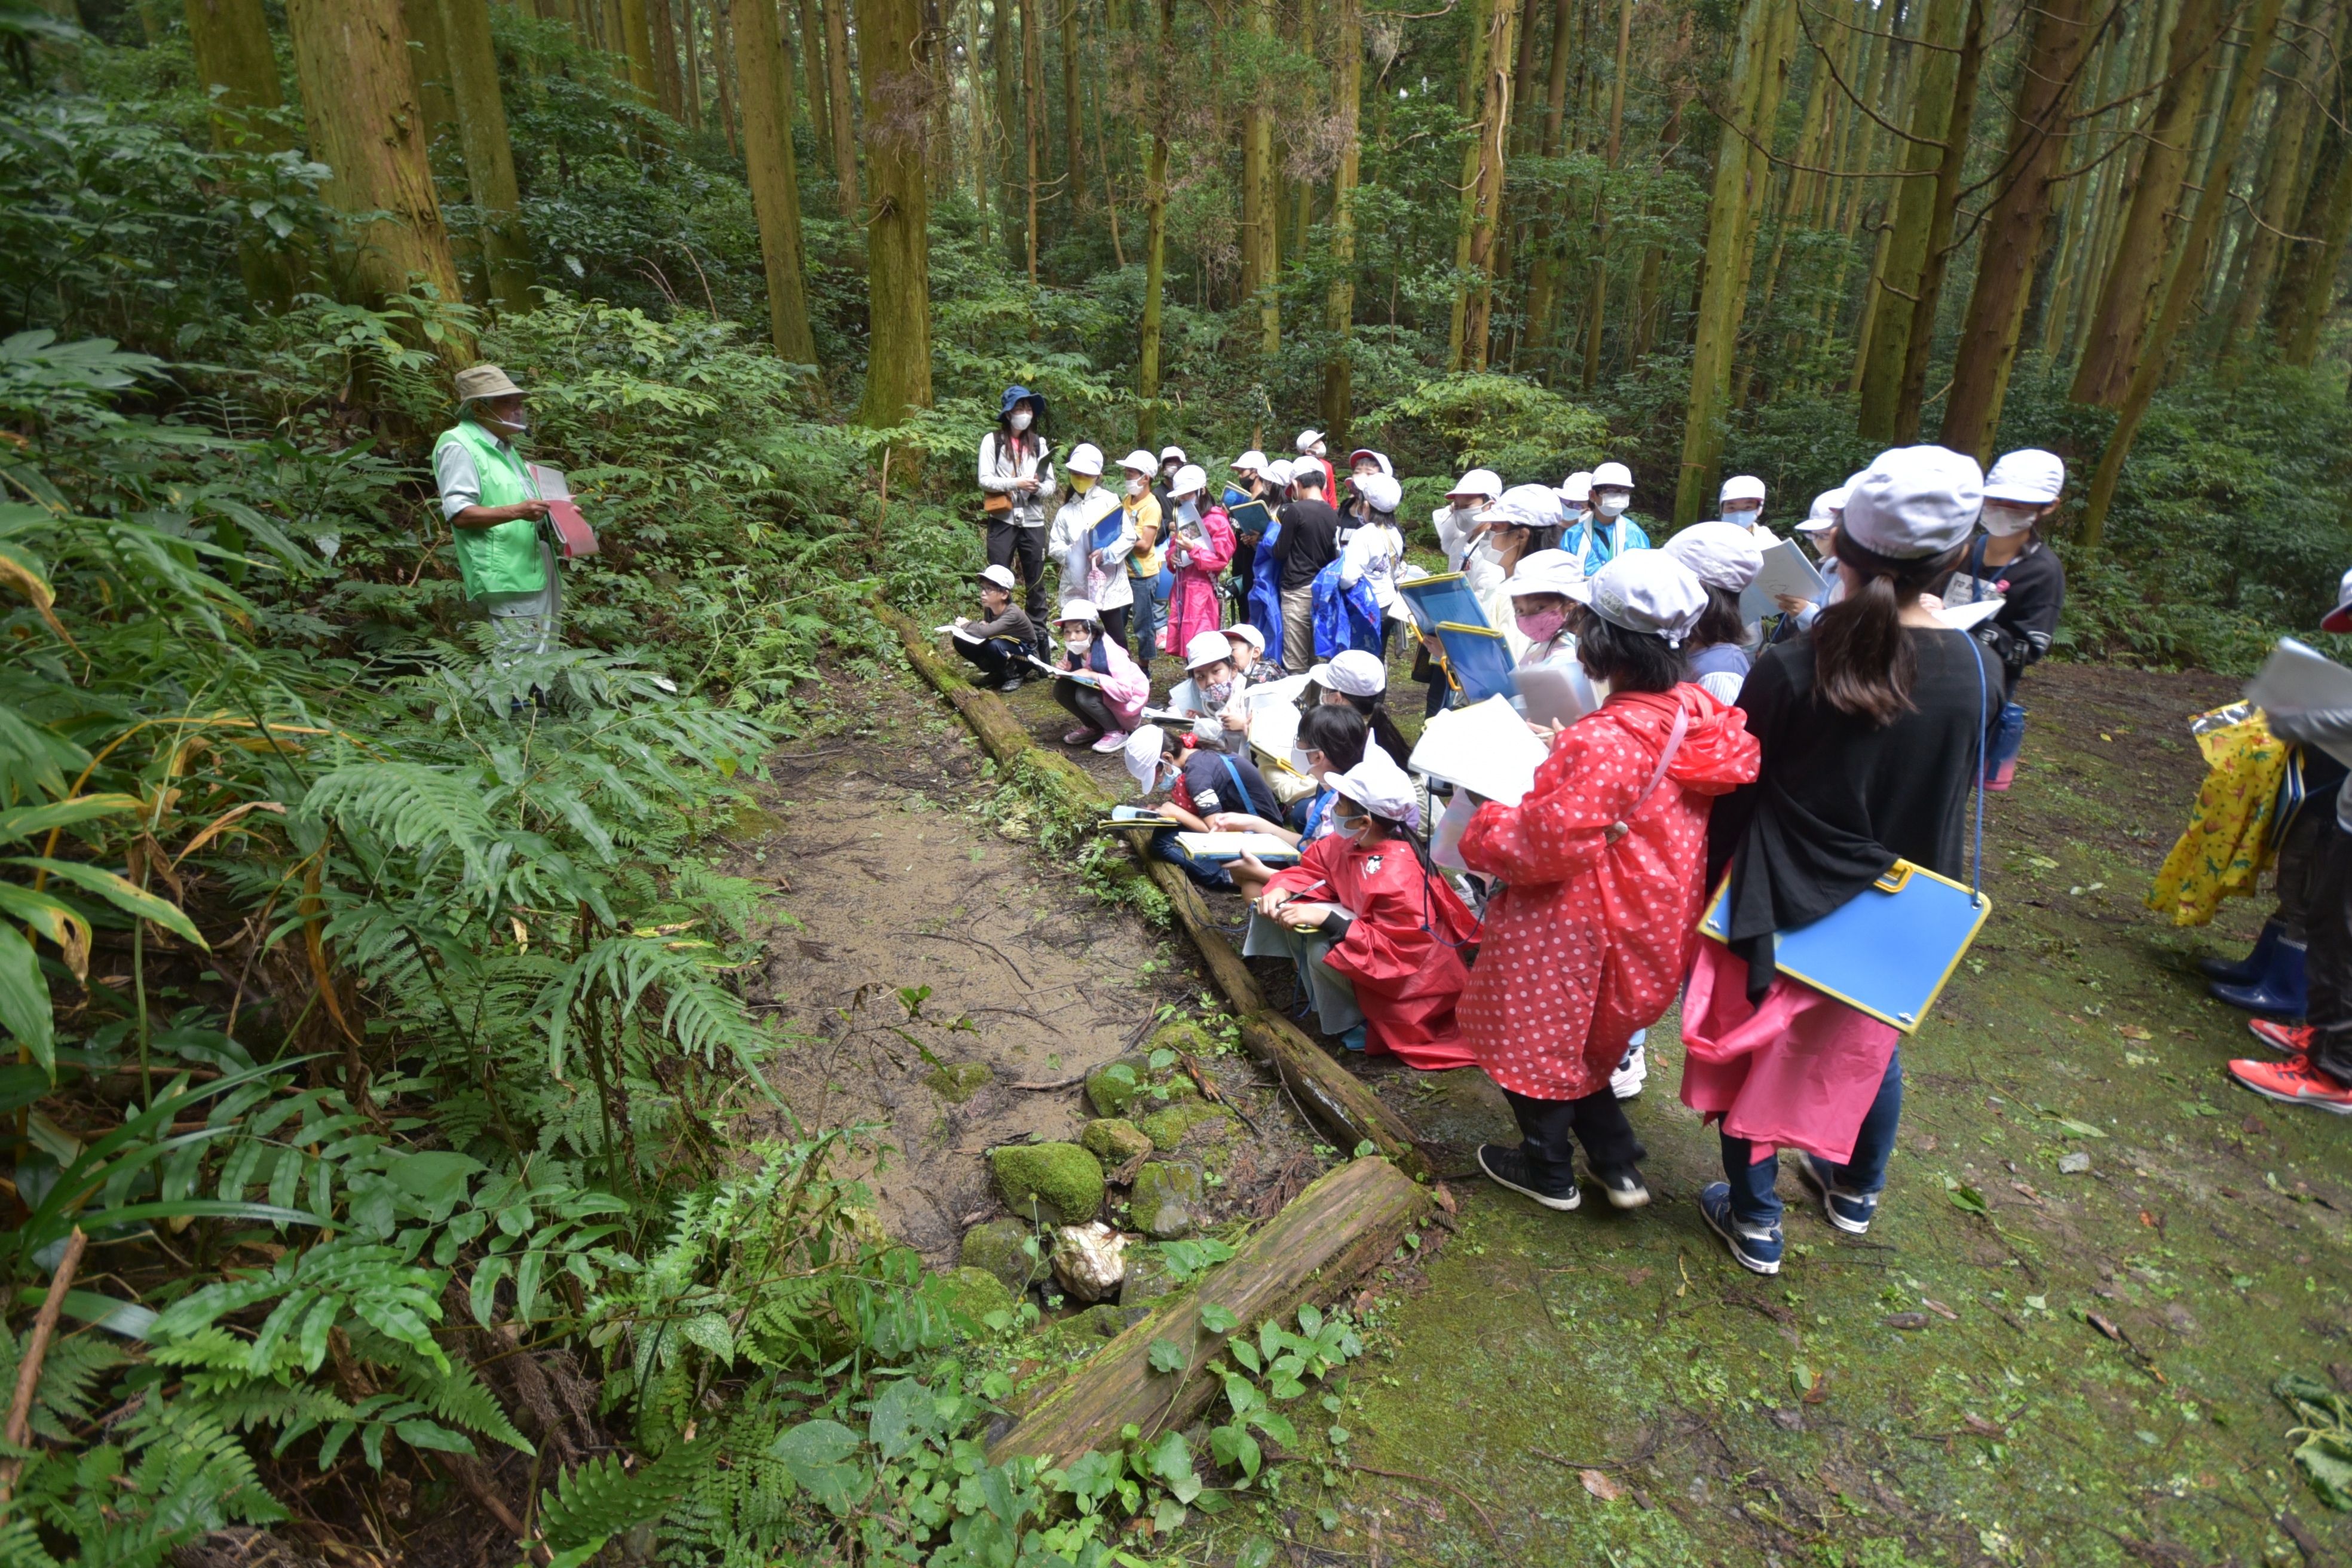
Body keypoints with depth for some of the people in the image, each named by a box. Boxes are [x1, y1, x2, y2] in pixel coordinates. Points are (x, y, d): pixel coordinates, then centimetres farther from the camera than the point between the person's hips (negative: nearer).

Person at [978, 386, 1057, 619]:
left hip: (1033, 521, 3)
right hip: (1003, 520, -3)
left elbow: (1051, 485, 8)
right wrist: (1016, 483, -17)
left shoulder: (1039, 443, 11)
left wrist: (1038, 487, -14)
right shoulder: (992, 441, 1)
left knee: (1036, 581, 7)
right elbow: (985, 481, -6)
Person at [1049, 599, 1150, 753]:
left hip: (1129, 700, -7)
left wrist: (1093, 676, -36)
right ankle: (1093, 727, 8)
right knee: (1061, 689, -11)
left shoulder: (1110, 652, -29)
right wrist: (1064, 671, -19)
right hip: (1101, 692, 7)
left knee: (1085, 695, -30)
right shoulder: (1073, 651, -9)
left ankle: (1117, 733, -9)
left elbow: (1126, 692, -35)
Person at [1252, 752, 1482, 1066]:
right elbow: (1315, 869, 2)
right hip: (1369, 931, 9)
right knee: (1289, 912, -3)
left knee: (1322, 948, -31)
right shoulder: (1350, 841, -12)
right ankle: (1325, 1001, 10)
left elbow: (1397, 950, -36)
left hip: (1411, 975, -8)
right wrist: (1281, 891, -19)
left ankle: (1351, 1022, -3)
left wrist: (1325, 918, -39)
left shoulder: (1398, 876, -36)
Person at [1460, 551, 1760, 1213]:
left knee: (1531, 1039, 16)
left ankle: (1549, 1172, 35)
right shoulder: (1694, 714, -6)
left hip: (1570, 931, -8)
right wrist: (1564, 750, 12)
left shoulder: (1603, 743, -32)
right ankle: (1618, 1164, 36)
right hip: (1649, 927, 8)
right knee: (1580, 1042, 28)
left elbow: (1550, 844, -28)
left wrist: (1482, 827, -11)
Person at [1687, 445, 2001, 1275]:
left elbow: (1736, 793, -12)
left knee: (1759, 1050, 15)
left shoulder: (1791, 667, -22)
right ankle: (1856, 1190, 50)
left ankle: (1754, 1222, 30)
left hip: (1784, 904, -3)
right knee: (1872, 1046, 26)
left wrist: (1716, 883, 1)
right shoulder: (1979, 672, -13)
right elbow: (1953, 795, 2)